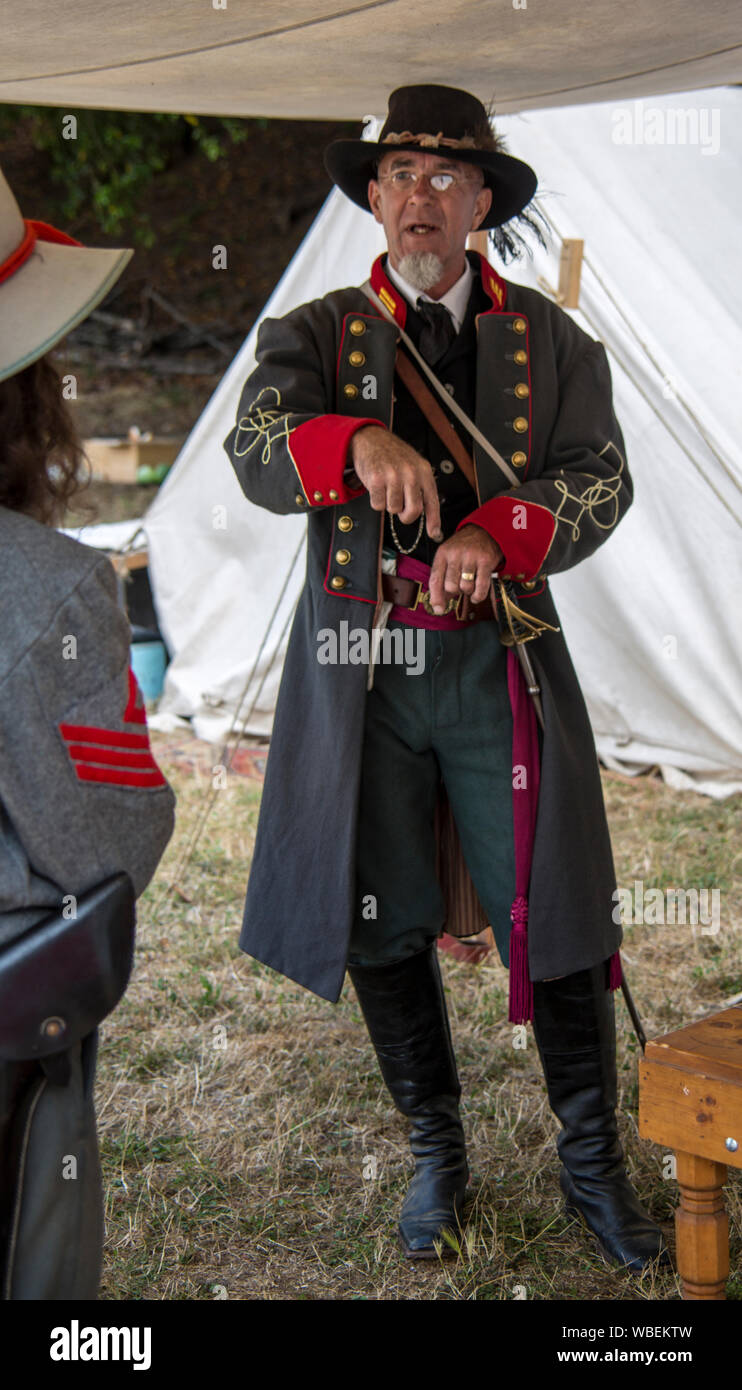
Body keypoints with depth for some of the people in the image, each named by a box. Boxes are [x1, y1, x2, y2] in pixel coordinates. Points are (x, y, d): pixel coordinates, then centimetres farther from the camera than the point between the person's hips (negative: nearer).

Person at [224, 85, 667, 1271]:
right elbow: (258, 452, -13)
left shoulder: (547, 339, 8)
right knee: (380, 930, 8)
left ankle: (593, 1163, 21)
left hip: (499, 664, 0)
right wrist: (359, 444, -35)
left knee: (556, 926, 1)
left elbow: (602, 478, -4)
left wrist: (499, 530, -24)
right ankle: (437, 1157, 28)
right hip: (358, 668, 1)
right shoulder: (314, 336, 6)